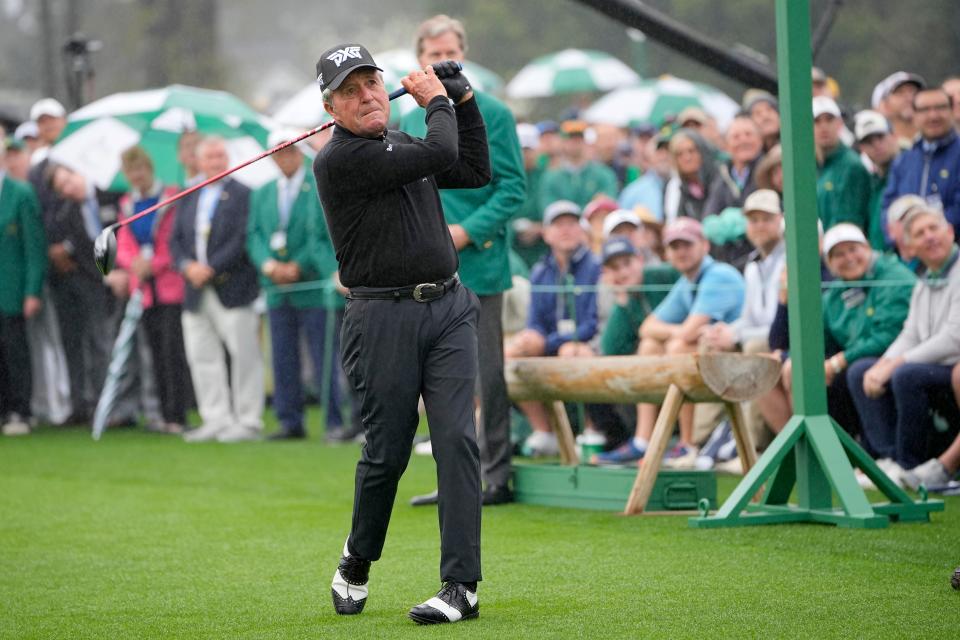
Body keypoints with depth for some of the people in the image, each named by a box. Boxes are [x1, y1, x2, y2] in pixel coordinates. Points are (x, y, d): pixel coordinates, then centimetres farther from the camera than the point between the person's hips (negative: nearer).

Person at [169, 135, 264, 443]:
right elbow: (175, 240, 13)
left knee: (244, 357, -4)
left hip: (232, 290, -6)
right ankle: (216, 420, 12)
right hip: (196, 294, 6)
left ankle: (248, 421, 1)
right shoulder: (189, 199, 16)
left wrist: (210, 269, -15)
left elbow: (242, 240, -11)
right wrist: (188, 266, -6)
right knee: (201, 357, 6)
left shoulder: (243, 195, -3)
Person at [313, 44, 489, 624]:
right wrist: (437, 101, 3)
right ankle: (357, 564, 28)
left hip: (449, 308, 5)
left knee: (457, 440, -8)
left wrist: (465, 100, 17)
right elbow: (439, 154, -15)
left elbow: (476, 173, 24)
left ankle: (462, 586, -11)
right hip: (383, 319, -5)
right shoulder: (340, 160, -11)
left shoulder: (399, 142, 15)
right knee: (388, 452, 1)